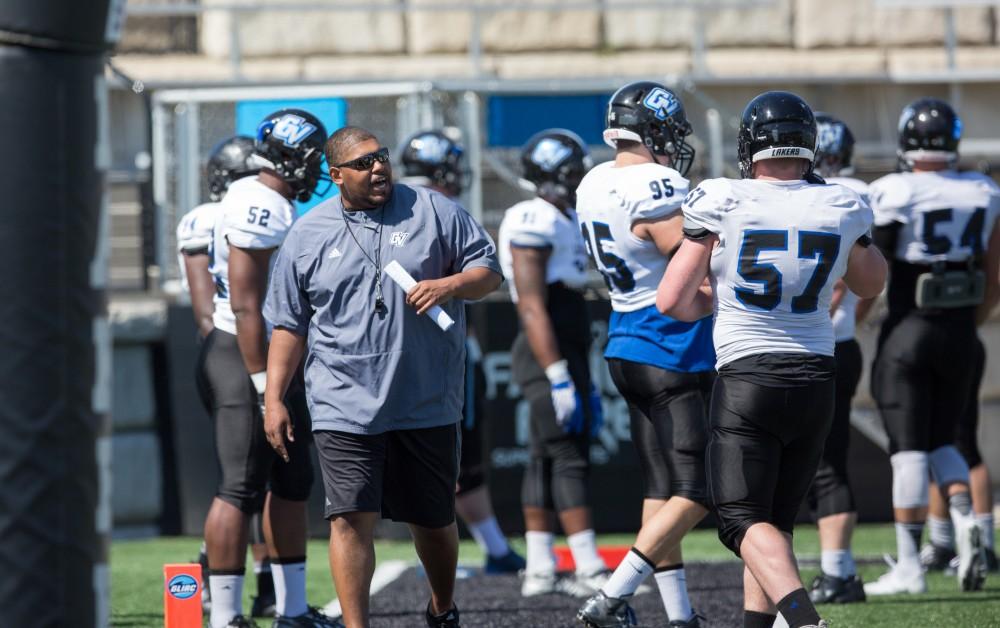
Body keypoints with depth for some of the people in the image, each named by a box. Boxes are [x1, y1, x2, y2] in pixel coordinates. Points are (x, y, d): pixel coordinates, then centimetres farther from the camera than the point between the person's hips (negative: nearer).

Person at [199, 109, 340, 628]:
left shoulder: (270, 205, 14)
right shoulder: (259, 209, -18)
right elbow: (246, 305, -22)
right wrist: (264, 384, -23)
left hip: (275, 359, 11)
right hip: (249, 359, -11)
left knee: (291, 482, 15)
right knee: (242, 488, -8)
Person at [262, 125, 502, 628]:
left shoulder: (433, 210, 3)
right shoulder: (307, 236, 6)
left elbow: (488, 270, 6)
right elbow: (288, 324, 9)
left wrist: (449, 286, -15)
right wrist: (273, 400, 4)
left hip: (428, 406, 1)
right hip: (345, 407, -1)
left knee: (434, 520, 11)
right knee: (351, 518, -11)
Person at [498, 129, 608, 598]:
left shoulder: (563, 221, 17)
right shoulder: (534, 222, -14)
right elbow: (533, 307, -19)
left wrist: (583, 380, 22)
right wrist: (558, 376, -23)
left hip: (566, 353, 10)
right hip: (548, 354, -10)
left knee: (546, 461, 10)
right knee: (569, 458, -11)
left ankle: (539, 571, 12)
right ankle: (590, 572, -13)